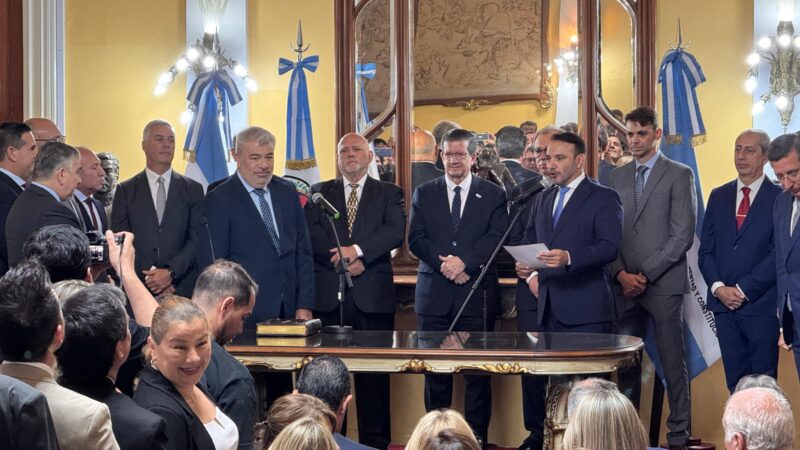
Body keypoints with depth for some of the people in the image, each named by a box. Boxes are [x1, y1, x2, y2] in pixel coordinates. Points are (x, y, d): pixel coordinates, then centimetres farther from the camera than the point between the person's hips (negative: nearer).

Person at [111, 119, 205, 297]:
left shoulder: (192, 189, 9)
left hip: (183, 288, 0)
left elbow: (197, 239, 2)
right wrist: (149, 274, -11)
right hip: (137, 288, 0)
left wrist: (170, 272, -12)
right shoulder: (125, 190, 8)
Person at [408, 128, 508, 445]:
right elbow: (415, 239, 3)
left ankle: (477, 438, 5)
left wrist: (464, 261, -17)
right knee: (436, 371, 5)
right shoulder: (424, 194, 12)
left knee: (478, 372, -1)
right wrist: (445, 264, -12)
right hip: (434, 294, 2)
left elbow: (496, 237, -4)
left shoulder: (493, 195, 7)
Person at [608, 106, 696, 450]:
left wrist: (645, 275, -11)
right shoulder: (618, 177, 14)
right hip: (624, 285, 4)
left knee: (672, 362, -1)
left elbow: (683, 235, -7)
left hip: (664, 284, -4)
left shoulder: (679, 175, 0)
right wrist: (621, 274, -4)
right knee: (625, 361, 6)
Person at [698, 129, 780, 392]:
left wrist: (743, 290, -12)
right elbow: (706, 250, 11)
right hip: (724, 305, 4)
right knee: (735, 381, 7)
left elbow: (778, 254, -9)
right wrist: (718, 287, -5)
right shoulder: (719, 197, 13)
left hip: (761, 304, -4)